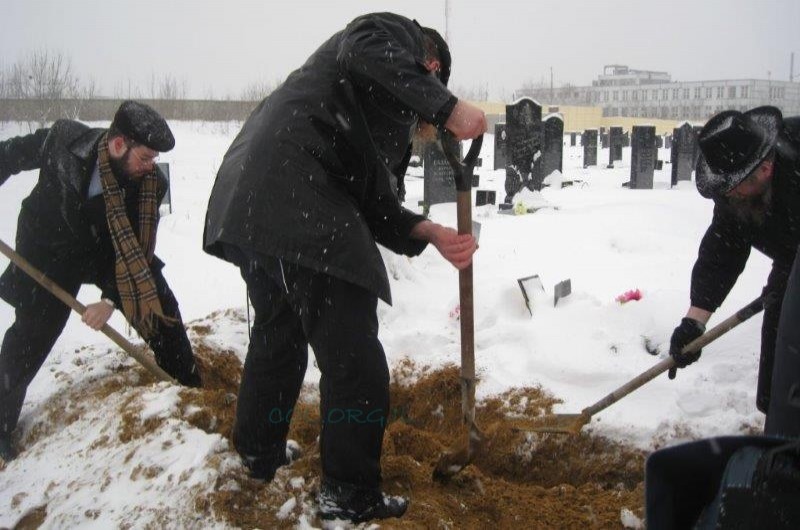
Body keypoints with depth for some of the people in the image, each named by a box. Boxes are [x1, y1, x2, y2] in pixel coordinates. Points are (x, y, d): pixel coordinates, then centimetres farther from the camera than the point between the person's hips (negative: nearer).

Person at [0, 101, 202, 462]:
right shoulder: (63, 139, -26)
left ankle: (191, 389, 18)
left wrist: (111, 298, -28)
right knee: (30, 336, -2)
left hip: (109, 253, 2)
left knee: (160, 307, -2)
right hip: (51, 252, -2)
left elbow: (136, 249, -19)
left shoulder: (151, 183, -23)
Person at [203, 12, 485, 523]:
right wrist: (449, 107, -16)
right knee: (355, 362, -2)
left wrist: (433, 233, 8)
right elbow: (364, 55, -14)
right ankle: (351, 496, 10)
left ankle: (258, 453, 45)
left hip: (250, 202, 10)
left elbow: (374, 204, 20)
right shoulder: (397, 32, 12)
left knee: (280, 334, 27)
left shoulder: (386, 119, 33)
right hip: (295, 204, -10)